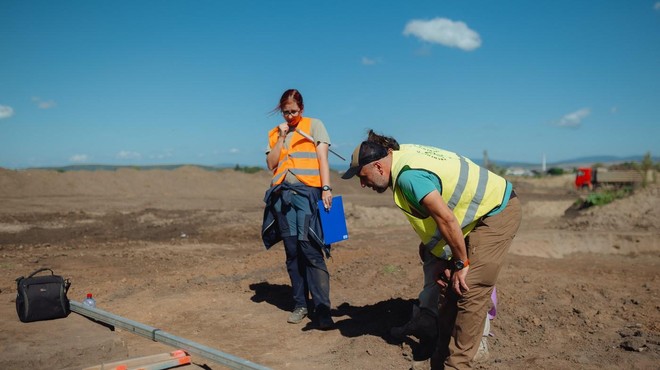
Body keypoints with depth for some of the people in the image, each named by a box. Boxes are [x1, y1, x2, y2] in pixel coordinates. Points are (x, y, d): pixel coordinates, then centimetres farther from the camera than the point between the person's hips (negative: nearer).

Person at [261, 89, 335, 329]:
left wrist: (326, 188, -12)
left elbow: (322, 158, 0)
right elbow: (271, 164, 8)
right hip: (283, 194, 4)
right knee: (292, 252, 4)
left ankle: (322, 308, -11)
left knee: (311, 249, -12)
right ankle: (301, 304, 11)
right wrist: (281, 137, 1)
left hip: (307, 192, -4)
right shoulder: (275, 133, 18)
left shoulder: (314, 125, 9)